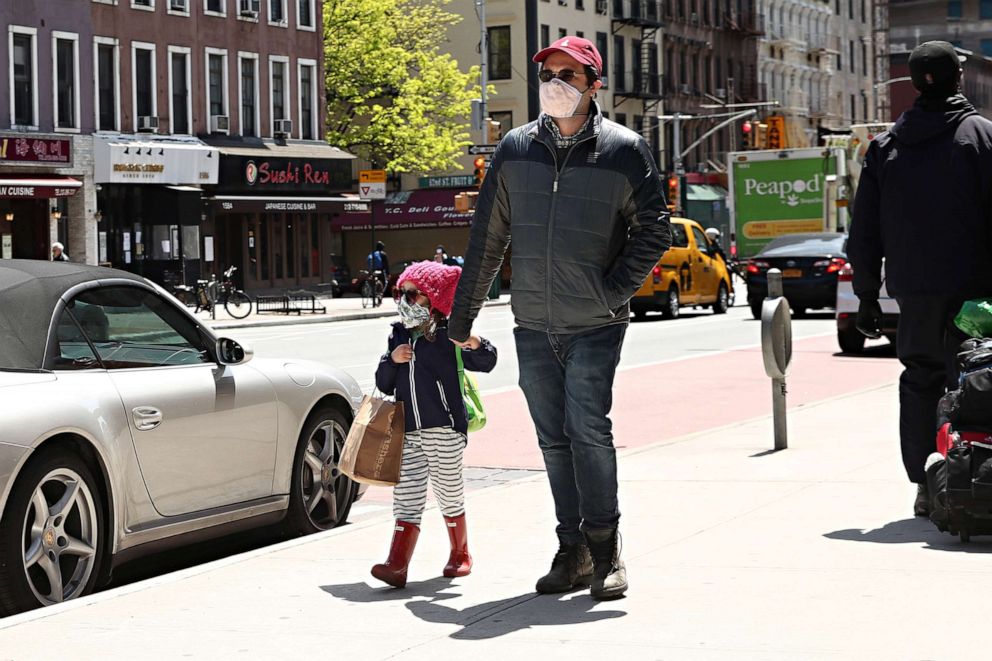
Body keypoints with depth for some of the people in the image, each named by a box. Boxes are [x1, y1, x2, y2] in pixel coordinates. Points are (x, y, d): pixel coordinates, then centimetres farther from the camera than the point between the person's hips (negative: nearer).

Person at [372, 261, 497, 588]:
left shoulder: (448, 336, -4)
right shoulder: (398, 336, 13)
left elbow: (486, 363, -10)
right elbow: (383, 383, 14)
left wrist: (476, 345, -31)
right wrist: (392, 360, -5)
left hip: (444, 430, -5)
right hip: (407, 432, 5)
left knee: (449, 495, 8)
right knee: (406, 499, -1)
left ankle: (460, 554, 28)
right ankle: (396, 565, -7)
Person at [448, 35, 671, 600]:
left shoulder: (624, 151, -4)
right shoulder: (515, 150, 6)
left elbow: (653, 230, 0)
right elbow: (487, 239, 11)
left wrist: (615, 290, -10)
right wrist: (463, 315, 12)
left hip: (596, 326, -4)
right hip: (533, 327, 4)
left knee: (589, 429, -14)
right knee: (554, 439, 8)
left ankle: (605, 547, -2)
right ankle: (573, 551, 16)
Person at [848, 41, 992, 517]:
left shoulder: (885, 147, 10)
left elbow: (864, 233, 10)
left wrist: (867, 297, 14)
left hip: (912, 289, 3)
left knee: (920, 380, 11)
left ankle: (925, 486, 7)